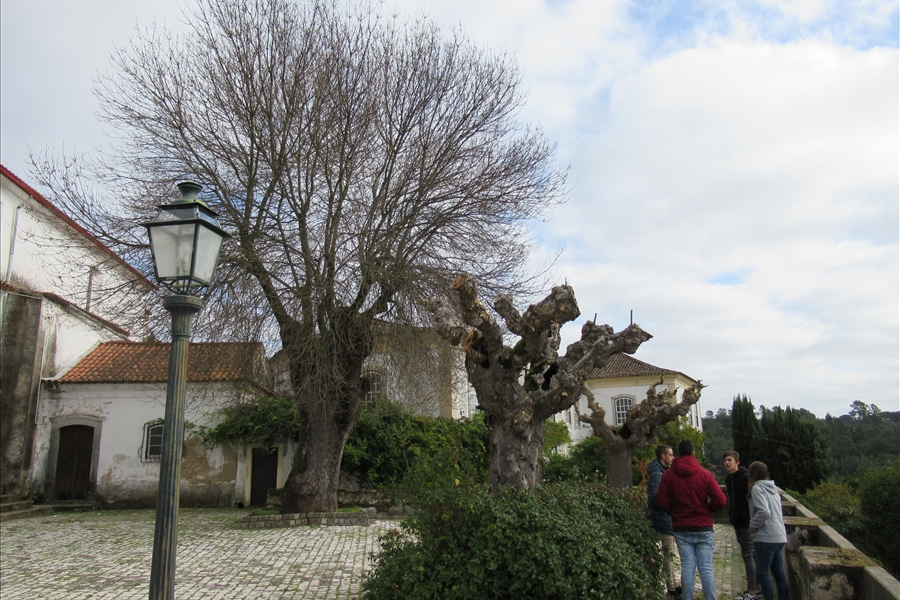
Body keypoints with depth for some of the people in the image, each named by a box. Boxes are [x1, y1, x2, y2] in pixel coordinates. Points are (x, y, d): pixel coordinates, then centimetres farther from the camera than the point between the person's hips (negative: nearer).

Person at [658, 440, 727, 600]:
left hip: (681, 529, 1)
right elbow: (720, 501, -8)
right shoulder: (705, 474, -4)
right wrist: (706, 509, 10)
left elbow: (662, 501, -5)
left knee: (687, 567, 6)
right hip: (703, 528, -1)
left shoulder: (668, 475, -2)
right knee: (706, 569, 3)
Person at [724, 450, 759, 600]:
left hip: (746, 521, -8)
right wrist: (732, 516, 13)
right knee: (748, 554, 15)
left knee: (747, 555, -6)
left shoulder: (745, 477, -15)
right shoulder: (729, 478, 10)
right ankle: (756, 586, 26)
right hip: (738, 522, 8)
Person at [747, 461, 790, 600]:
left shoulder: (757, 488, -11)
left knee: (762, 573, 0)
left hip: (766, 538, -8)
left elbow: (764, 512, -23)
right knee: (779, 573, 12)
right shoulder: (773, 489, 15)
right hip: (780, 537, 8)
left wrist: (752, 526, -11)